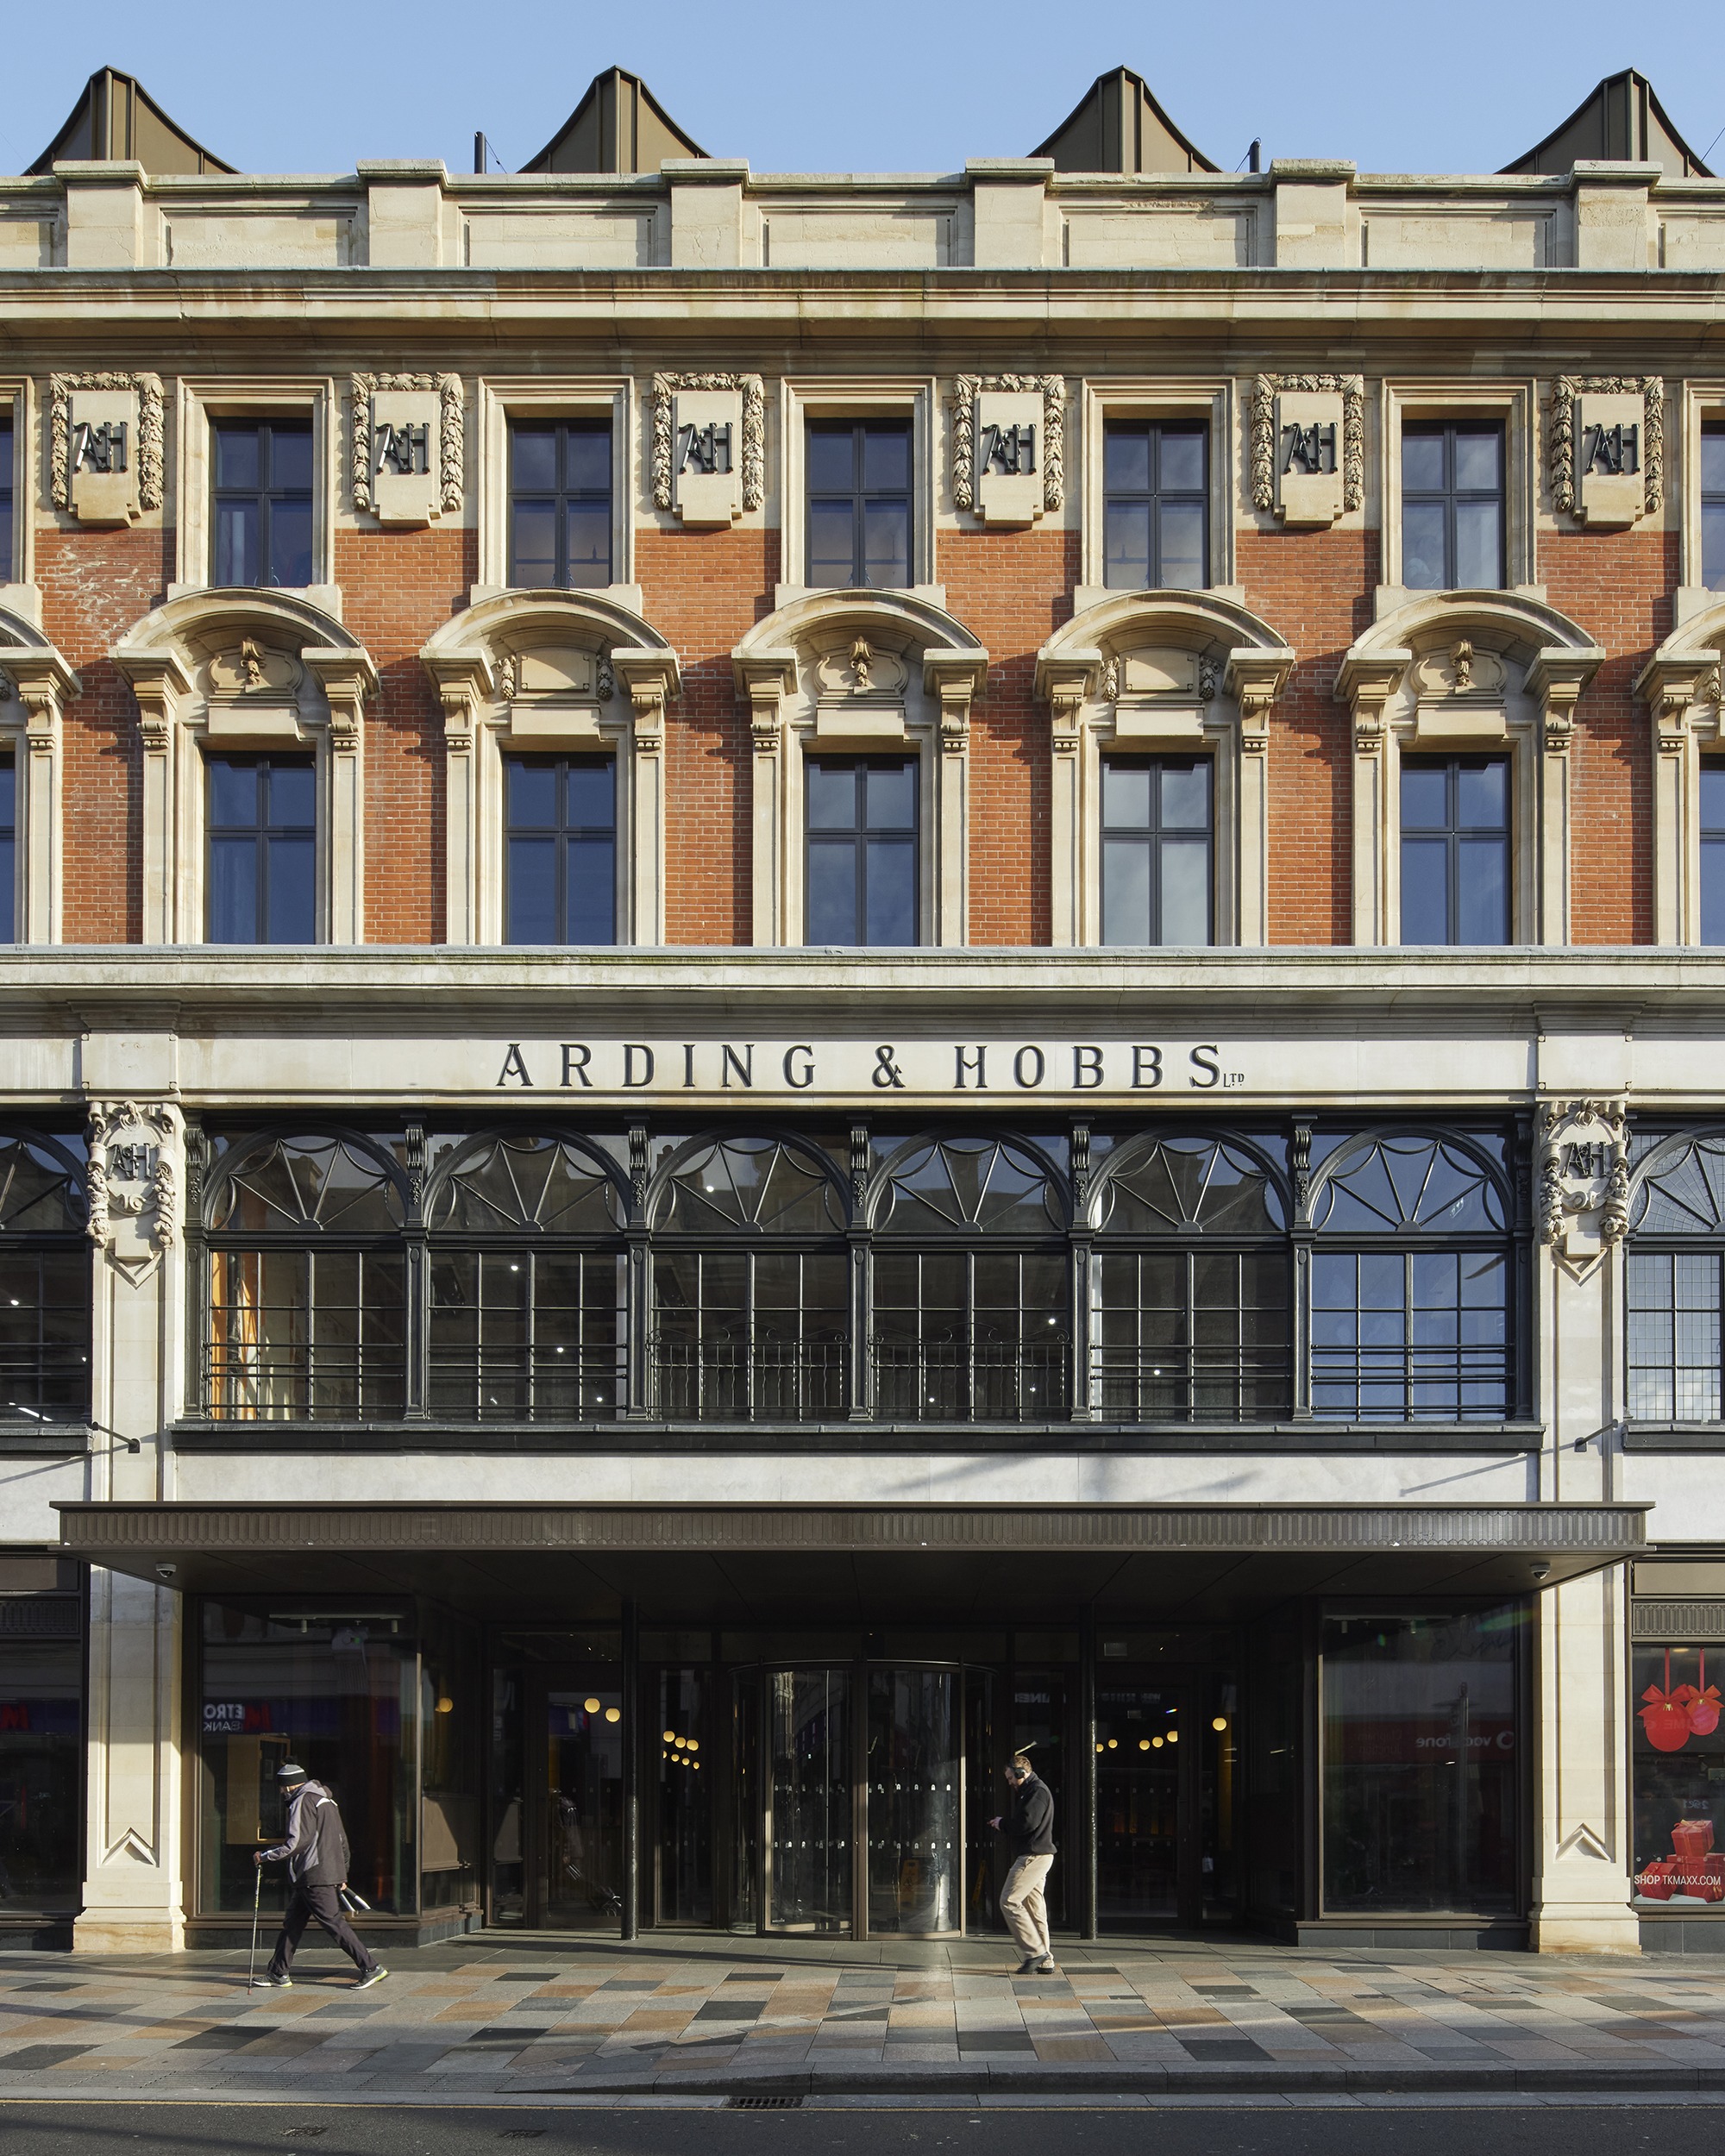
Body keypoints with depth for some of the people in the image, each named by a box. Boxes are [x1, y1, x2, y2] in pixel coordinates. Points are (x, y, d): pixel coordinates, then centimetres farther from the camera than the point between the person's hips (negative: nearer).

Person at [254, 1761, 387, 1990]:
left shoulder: (302, 1802, -10)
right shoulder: (326, 1801, 19)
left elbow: (296, 1843, -19)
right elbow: (342, 1840, 21)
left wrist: (265, 1857, -10)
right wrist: (342, 1874, 24)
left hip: (314, 1877, -10)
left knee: (333, 1922, -9)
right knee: (292, 1922, 14)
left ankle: (371, 1967, -11)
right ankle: (278, 1973, 18)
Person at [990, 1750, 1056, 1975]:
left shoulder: (1038, 1791, -11)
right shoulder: (1027, 1791, 23)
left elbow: (1026, 1822, -22)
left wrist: (1002, 1824, -7)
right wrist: (1003, 1824, 4)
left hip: (1034, 1855, -11)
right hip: (1035, 1856, 11)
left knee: (1009, 1901, -13)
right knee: (1034, 1907, 9)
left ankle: (1036, 1952, -14)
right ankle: (1045, 1962, 10)